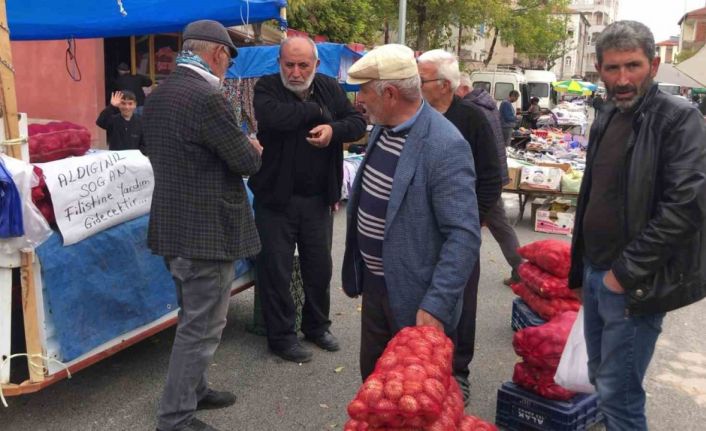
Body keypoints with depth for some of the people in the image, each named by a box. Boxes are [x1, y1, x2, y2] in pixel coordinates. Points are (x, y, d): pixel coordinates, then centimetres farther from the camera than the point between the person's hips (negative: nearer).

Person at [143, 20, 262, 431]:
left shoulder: (158, 96, 8)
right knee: (202, 327, 3)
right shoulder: (208, 99, -21)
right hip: (208, 230, -10)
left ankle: (193, 390, 38)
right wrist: (253, 149, 8)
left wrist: (238, 147, 14)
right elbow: (247, 162, -15)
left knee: (194, 319, 23)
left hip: (174, 225, 10)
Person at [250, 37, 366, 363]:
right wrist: (317, 110, -16)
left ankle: (316, 326, 34)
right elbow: (274, 117, -28)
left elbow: (358, 123, 2)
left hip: (318, 198, 4)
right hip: (276, 198, -3)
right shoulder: (267, 88, -7)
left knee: (319, 267, 15)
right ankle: (281, 335, 21)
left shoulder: (330, 88, 5)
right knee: (275, 270, 4)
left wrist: (334, 129, -19)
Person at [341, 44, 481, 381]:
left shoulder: (445, 147, -25)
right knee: (371, 378, 24)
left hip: (414, 299, -7)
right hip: (374, 285, 8)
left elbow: (464, 235, -25)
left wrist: (436, 306, -27)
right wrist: (355, 271, 17)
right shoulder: (382, 127, 2)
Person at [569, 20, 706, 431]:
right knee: (600, 377, 20)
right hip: (595, 273, 8)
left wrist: (626, 272, -19)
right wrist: (585, 263, 14)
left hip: (634, 284, -8)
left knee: (619, 394, 0)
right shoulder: (607, 117, 10)